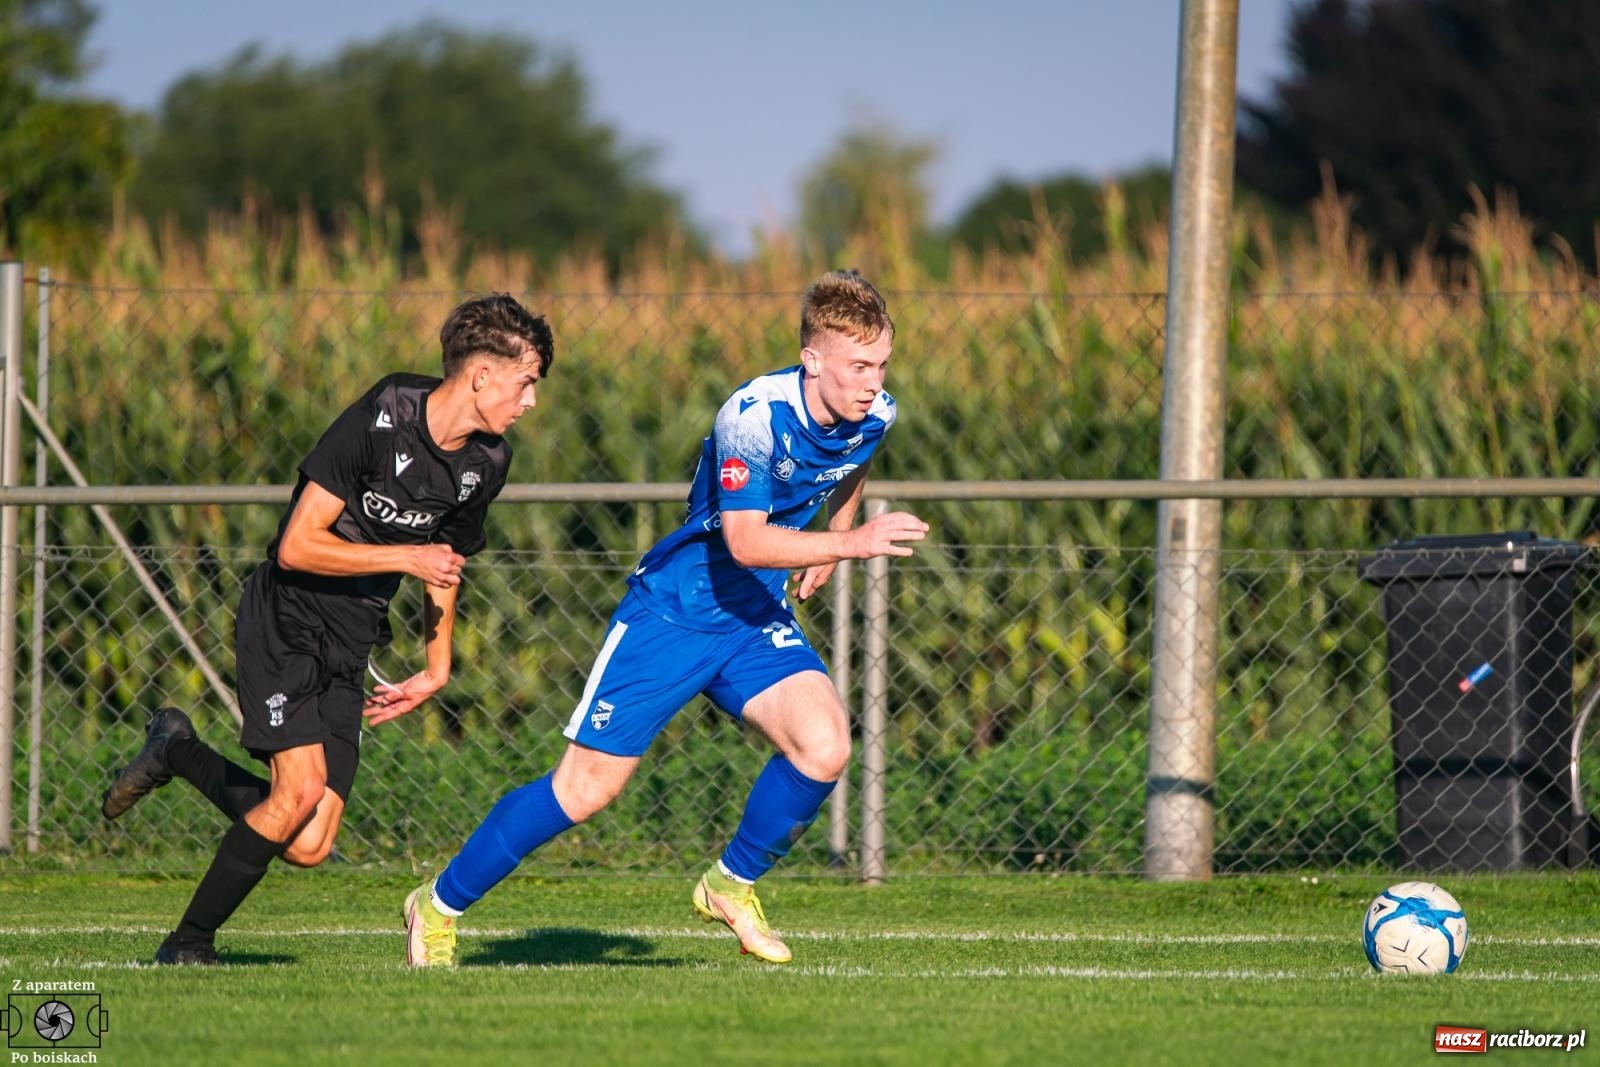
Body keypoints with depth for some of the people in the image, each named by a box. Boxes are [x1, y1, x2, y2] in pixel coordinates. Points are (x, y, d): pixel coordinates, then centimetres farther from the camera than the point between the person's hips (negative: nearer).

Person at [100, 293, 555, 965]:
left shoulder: (487, 462, 3)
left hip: (349, 650, 6)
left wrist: (437, 671, 21)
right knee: (302, 789, -25)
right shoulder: (380, 419, -19)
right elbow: (298, 547, -19)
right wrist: (405, 559, -19)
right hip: (285, 624, -6)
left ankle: (178, 752, 21)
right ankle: (189, 943, -7)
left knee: (308, 847, -5)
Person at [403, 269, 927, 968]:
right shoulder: (755, 415, -27)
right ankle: (438, 905, 14)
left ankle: (733, 886, 6)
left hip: (757, 618, 6)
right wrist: (853, 543, -39)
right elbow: (746, 541, -33)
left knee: (824, 745, -20)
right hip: (673, 612, -6)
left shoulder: (873, 415, -4)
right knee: (587, 788, -4)